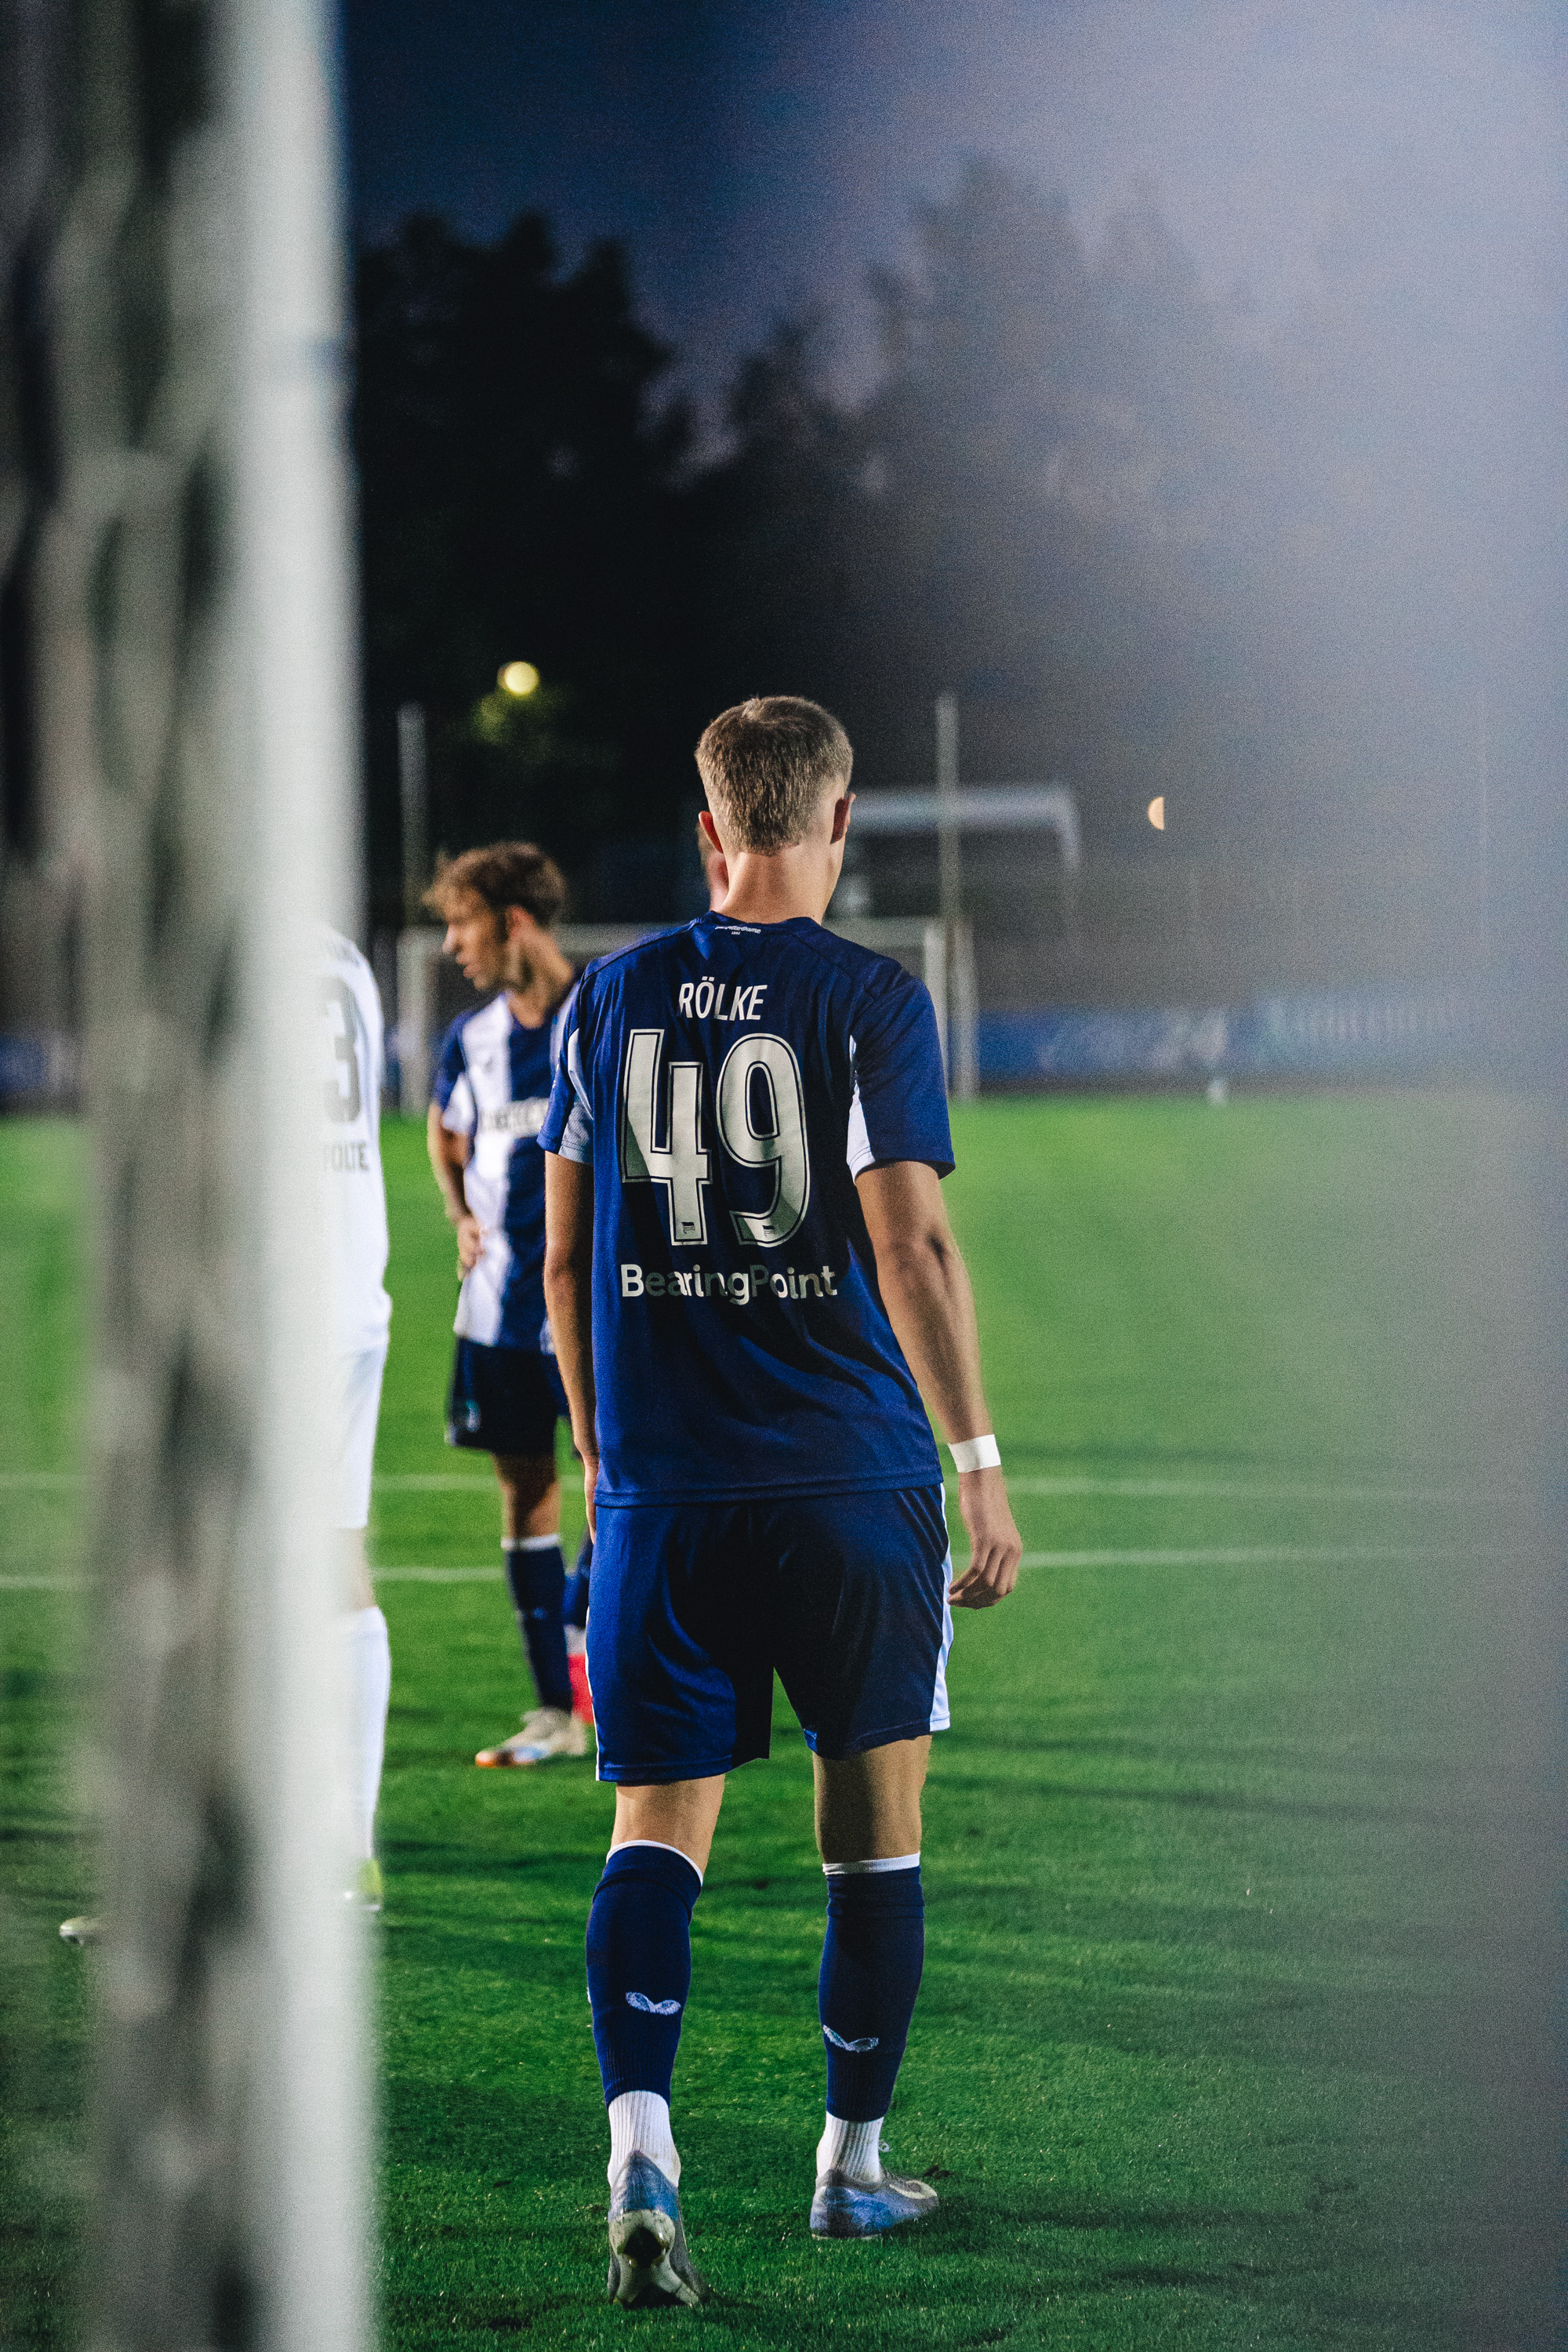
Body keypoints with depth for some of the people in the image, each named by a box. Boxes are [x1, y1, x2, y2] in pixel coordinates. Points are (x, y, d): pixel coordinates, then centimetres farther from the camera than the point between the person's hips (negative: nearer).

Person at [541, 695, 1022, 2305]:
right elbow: (910, 1246, -12)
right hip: (849, 1478, -2)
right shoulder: (868, 1000, -6)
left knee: (657, 1825, 2)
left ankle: (640, 2144, -19)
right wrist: (979, 1462, -7)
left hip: (661, 1490, 3)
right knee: (873, 1822, 12)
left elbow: (565, 1259, 11)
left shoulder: (612, 1000, 7)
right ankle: (852, 2166, 20)